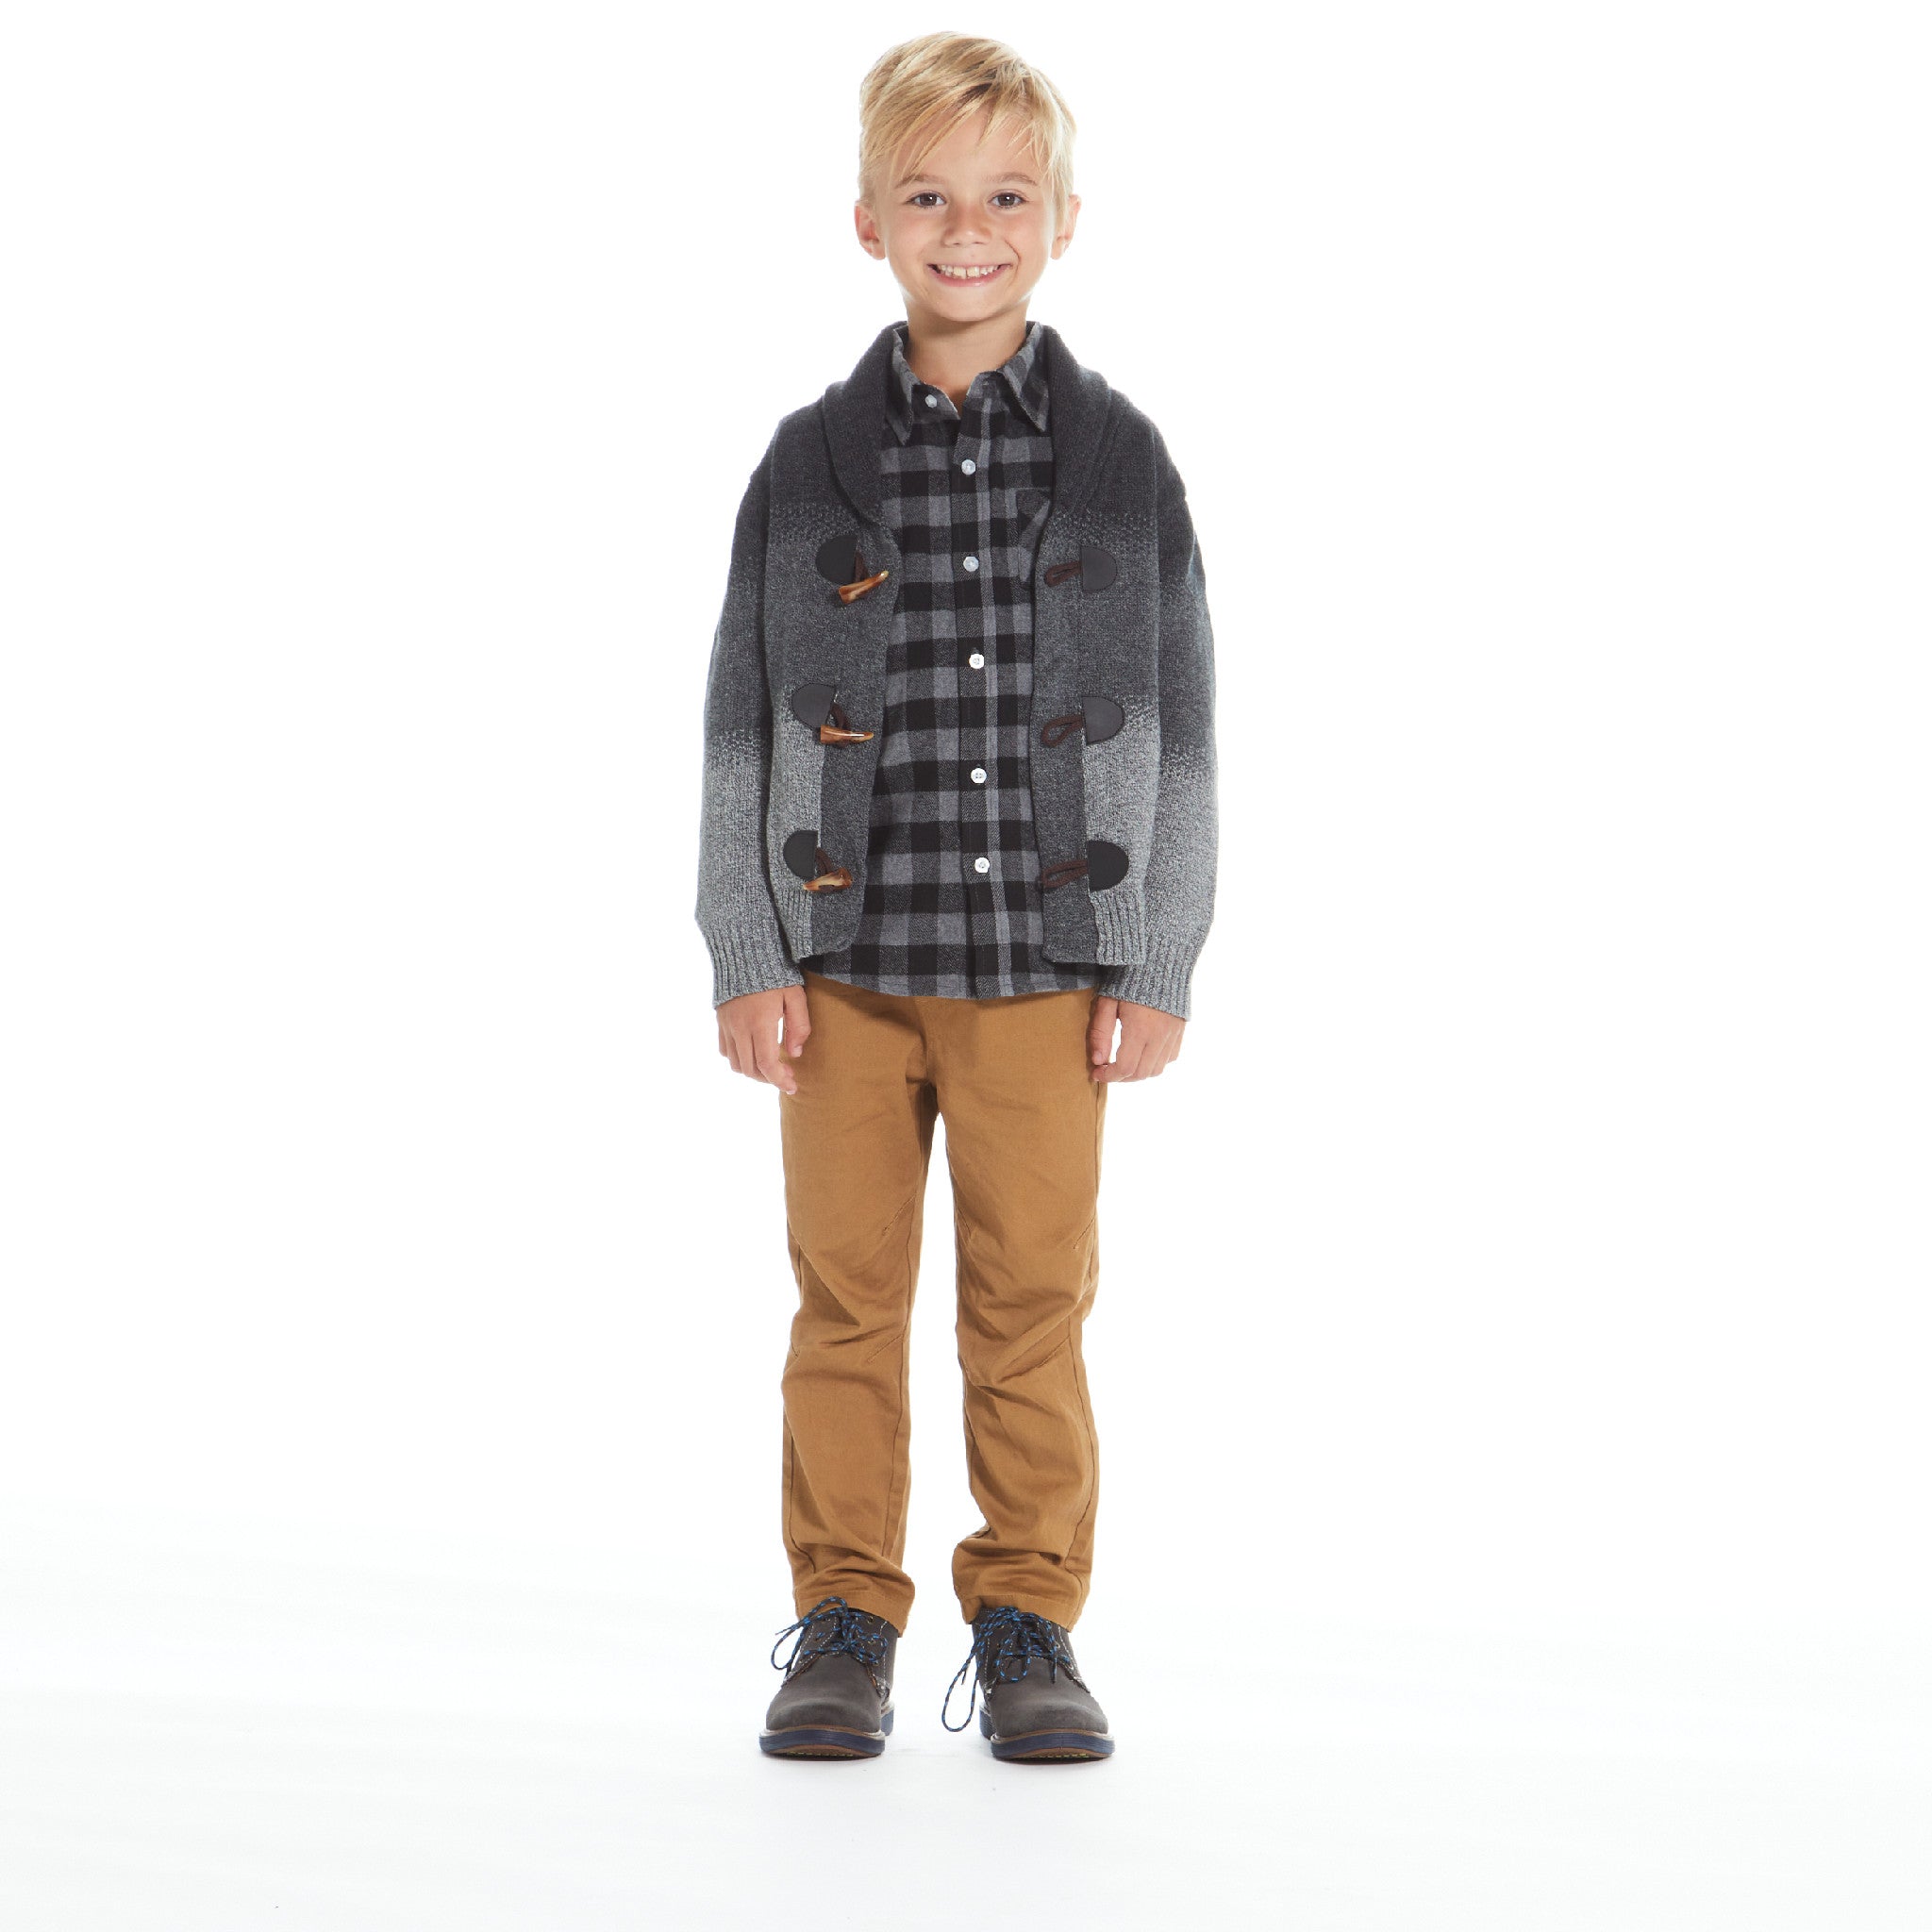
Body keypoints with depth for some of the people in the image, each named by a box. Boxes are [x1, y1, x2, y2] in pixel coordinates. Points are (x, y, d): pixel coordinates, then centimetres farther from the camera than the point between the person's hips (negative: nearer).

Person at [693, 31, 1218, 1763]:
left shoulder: (1121, 460, 2)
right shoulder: (810, 464, 2)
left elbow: (1180, 726, 4)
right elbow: (740, 723, 5)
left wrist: (1158, 967, 0)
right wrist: (747, 955, -1)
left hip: (1045, 963, 0)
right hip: (845, 958, 1)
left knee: (1033, 1304, 4)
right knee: (848, 1296, 6)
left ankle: (1029, 1622, 17)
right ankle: (845, 1623, 17)